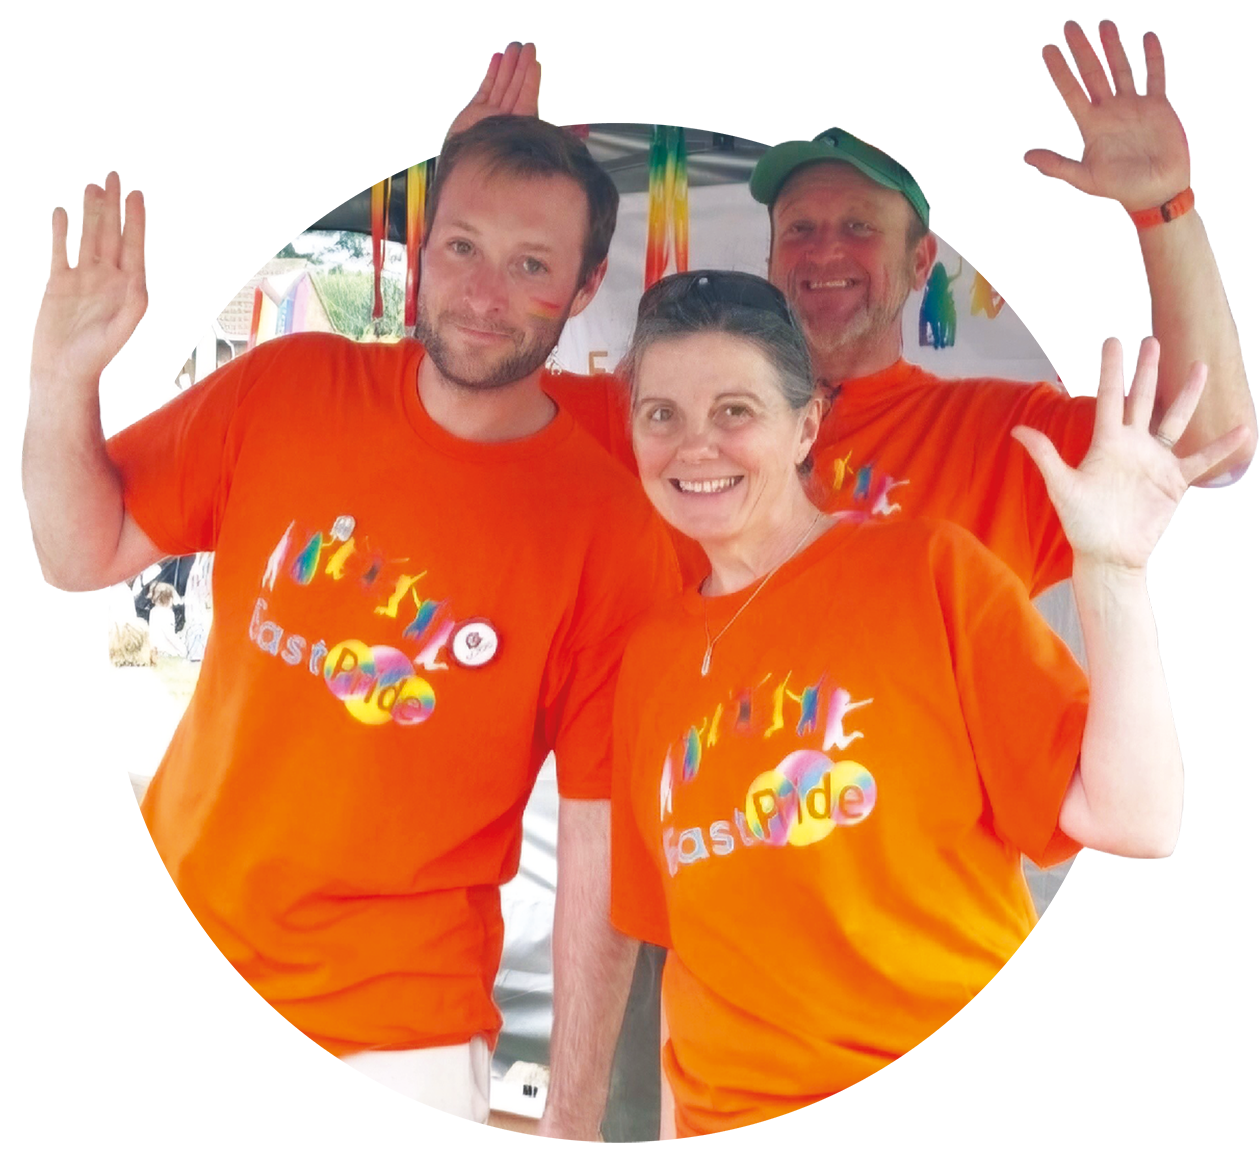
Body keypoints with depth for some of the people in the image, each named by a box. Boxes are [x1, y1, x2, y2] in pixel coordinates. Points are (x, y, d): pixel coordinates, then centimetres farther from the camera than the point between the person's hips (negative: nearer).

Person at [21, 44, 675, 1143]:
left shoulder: (613, 534, -14)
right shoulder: (286, 387, -4)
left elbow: (601, 852, -12)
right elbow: (85, 554, 2)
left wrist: (572, 1125, -12)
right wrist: (63, 379, -16)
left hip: (401, 1026, -3)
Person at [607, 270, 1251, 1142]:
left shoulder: (930, 573, -7)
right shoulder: (654, 652, 6)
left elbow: (1133, 822, -15)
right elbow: (683, 934, 10)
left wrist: (1110, 569, -21)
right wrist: (682, 1126, 5)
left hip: (946, 1095, -3)